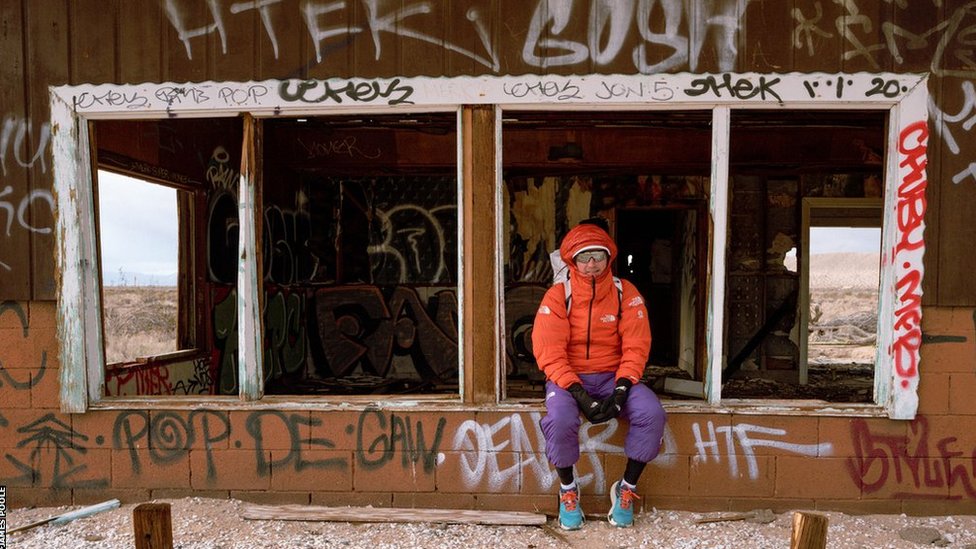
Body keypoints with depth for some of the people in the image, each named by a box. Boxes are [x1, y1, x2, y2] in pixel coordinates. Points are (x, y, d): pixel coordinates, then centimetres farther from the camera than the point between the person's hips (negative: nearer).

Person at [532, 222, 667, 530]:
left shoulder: (626, 293, -1)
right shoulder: (558, 296, -6)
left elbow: (636, 347, -4)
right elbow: (549, 352, -11)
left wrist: (620, 391, -18)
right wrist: (579, 393, -22)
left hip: (614, 376, 2)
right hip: (568, 378, -2)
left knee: (652, 413, -24)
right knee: (560, 420, -32)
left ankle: (627, 489, 0)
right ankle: (568, 491, -2)